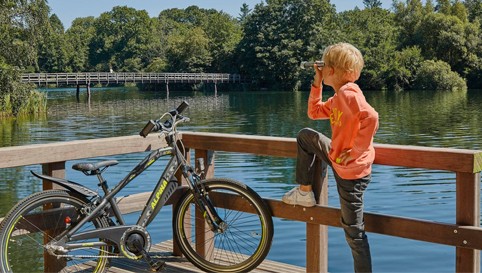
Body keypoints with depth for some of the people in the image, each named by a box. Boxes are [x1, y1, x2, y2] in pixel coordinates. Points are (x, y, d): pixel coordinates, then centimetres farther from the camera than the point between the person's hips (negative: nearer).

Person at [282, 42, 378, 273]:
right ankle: (305, 192, 26)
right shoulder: (338, 97, 9)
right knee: (305, 136, 19)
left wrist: (354, 151, -28)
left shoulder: (348, 93, -21)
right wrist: (317, 84, 11)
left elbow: (371, 118, -36)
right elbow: (314, 112, 22)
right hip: (339, 161, 9)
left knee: (354, 232, -1)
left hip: (352, 171, -9)